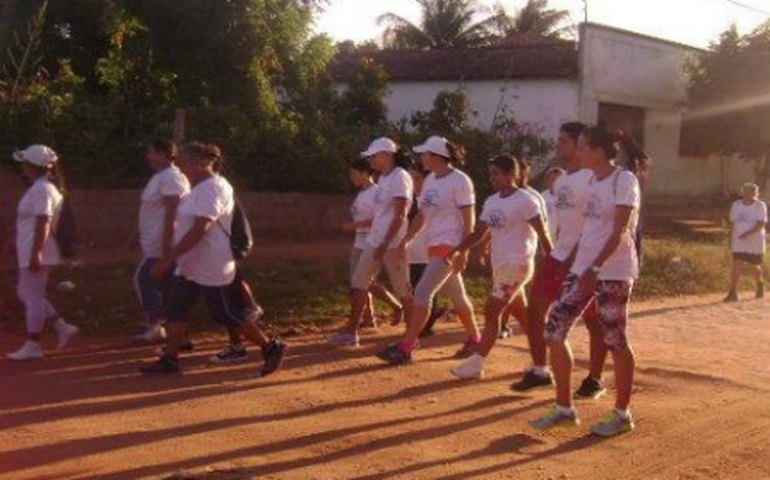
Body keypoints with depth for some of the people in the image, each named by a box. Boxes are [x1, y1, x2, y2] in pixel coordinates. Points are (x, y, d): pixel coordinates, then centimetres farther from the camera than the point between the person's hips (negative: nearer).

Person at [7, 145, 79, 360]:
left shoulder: (40, 190, -17)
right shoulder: (47, 186, 14)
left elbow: (43, 223, -25)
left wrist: (35, 254, -27)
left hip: (36, 254, -10)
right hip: (30, 253, 10)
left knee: (32, 296, -2)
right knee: (25, 293, 17)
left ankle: (32, 345, 6)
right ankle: (62, 327, 16)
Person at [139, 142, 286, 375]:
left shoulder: (211, 188, -21)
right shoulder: (201, 188, 12)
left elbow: (199, 230, -29)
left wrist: (168, 258, -29)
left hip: (211, 269, -10)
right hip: (190, 266, 10)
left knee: (229, 314, -2)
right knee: (176, 309, 8)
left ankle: (272, 348, 11)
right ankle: (169, 359, 16)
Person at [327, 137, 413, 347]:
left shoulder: (400, 178, -13)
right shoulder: (383, 179, 15)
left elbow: (399, 216, -19)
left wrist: (385, 244, -23)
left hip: (393, 243, -9)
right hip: (374, 241, 9)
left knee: (402, 290, 0)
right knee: (358, 283, 7)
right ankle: (351, 332, 11)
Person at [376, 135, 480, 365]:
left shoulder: (459, 181, -12)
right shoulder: (430, 181, 12)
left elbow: (469, 219, -14)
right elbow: (422, 216, 17)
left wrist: (463, 252, -18)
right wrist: (404, 241, 11)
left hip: (450, 246, -8)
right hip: (434, 246, 8)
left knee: (422, 293, -13)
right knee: (456, 296, 16)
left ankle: (405, 348, -12)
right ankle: (474, 339, 29)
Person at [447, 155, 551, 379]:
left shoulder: (524, 201, -13)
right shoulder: (491, 202, 11)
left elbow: (542, 233, -13)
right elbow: (479, 233, 10)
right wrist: (457, 250, -4)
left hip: (517, 264, -8)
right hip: (500, 265, 8)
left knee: (491, 311, -8)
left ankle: (477, 363, -3)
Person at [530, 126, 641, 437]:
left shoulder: (624, 180, -11)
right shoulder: (592, 181, 14)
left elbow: (619, 231, -18)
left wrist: (595, 267, -27)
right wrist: (573, 264, 18)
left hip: (613, 272, -8)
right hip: (583, 268, 8)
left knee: (616, 342, 1)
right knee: (554, 332, 2)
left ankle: (622, 414, 16)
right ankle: (564, 408, 12)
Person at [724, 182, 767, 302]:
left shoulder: (760, 205, -8)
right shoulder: (736, 205, 5)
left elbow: (761, 224, -18)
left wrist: (749, 233, -33)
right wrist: (731, 239, 15)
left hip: (755, 241, -2)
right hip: (739, 242, 3)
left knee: (753, 267, 11)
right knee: (737, 265, -11)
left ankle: (760, 285, 40)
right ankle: (733, 293, -12)